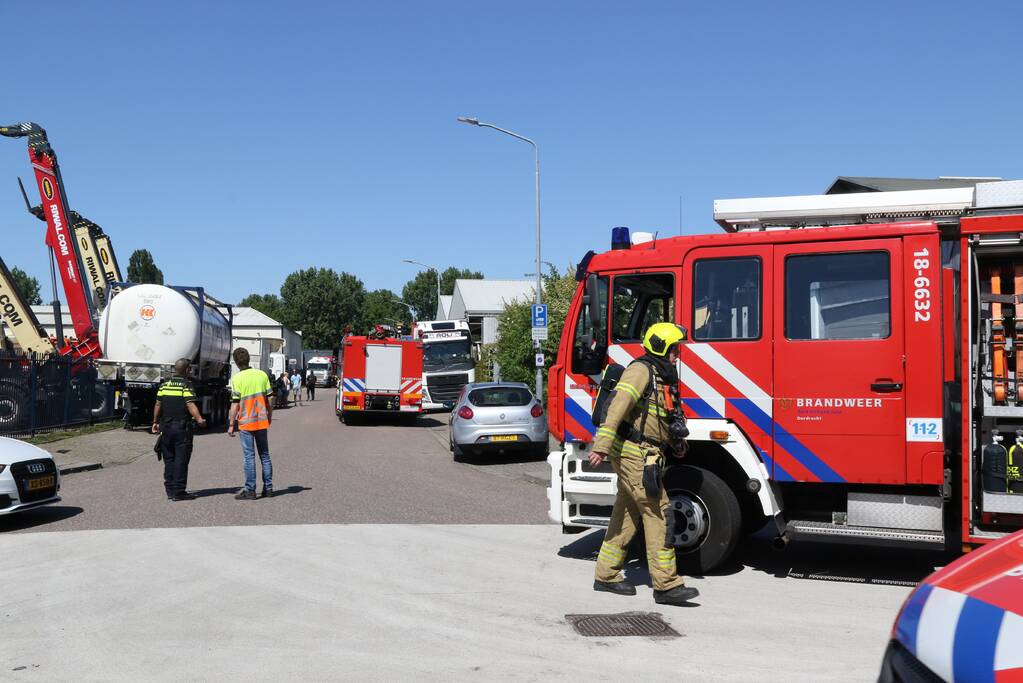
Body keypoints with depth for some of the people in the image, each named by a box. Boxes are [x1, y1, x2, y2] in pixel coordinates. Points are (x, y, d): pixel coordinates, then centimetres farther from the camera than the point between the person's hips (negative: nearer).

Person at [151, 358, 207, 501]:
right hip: (182, 428, -6)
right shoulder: (186, 386, -9)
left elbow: (158, 406, 11)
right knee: (181, 460, -2)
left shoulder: (164, 386, 8)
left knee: (169, 460, 12)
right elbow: (191, 405, -20)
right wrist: (199, 420, -23)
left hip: (166, 427, 6)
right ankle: (178, 491, -2)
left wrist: (156, 422, 19)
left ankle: (170, 490, 14)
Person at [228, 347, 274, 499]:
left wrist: (231, 425, -4)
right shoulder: (262, 375, 3)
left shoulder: (237, 378, -10)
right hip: (262, 422, 4)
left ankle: (250, 490, 1)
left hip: (246, 423, -4)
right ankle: (268, 488, 15)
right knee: (265, 455, 12)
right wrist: (269, 419, 17)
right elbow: (269, 400, 6)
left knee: (249, 456, -1)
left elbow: (235, 404, -11)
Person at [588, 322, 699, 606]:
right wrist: (602, 446, -30)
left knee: (627, 515, 13)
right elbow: (617, 408, -23)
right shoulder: (640, 370, -12)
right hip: (632, 453, -10)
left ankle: (606, 575, 21)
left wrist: (674, 442, 20)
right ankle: (666, 585, -10)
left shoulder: (658, 376, 19)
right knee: (657, 513, -11)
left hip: (643, 456, 10)